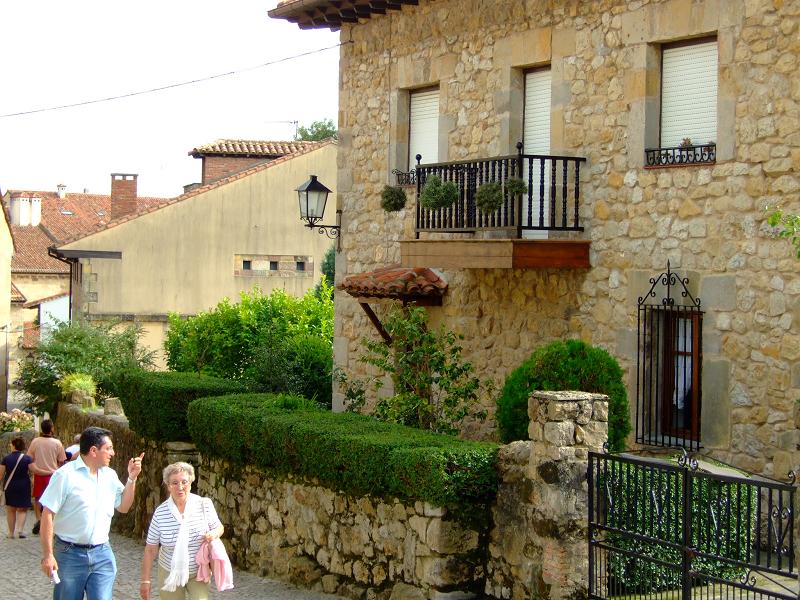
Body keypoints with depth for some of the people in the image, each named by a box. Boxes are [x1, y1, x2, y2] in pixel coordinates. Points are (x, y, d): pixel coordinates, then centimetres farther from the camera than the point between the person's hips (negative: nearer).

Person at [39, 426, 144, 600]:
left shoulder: (110, 475, 8)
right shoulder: (66, 475, -11)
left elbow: (123, 507, 17)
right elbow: (47, 515, -12)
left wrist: (132, 478, 4)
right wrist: (48, 555, -14)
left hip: (102, 554, 4)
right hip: (69, 554, -4)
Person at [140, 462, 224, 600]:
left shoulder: (205, 504, -11)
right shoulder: (160, 512, -11)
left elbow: (219, 527, 5)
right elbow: (150, 549, -4)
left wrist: (214, 534, -19)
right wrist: (145, 580, -3)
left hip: (198, 573, -1)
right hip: (170, 573, 1)